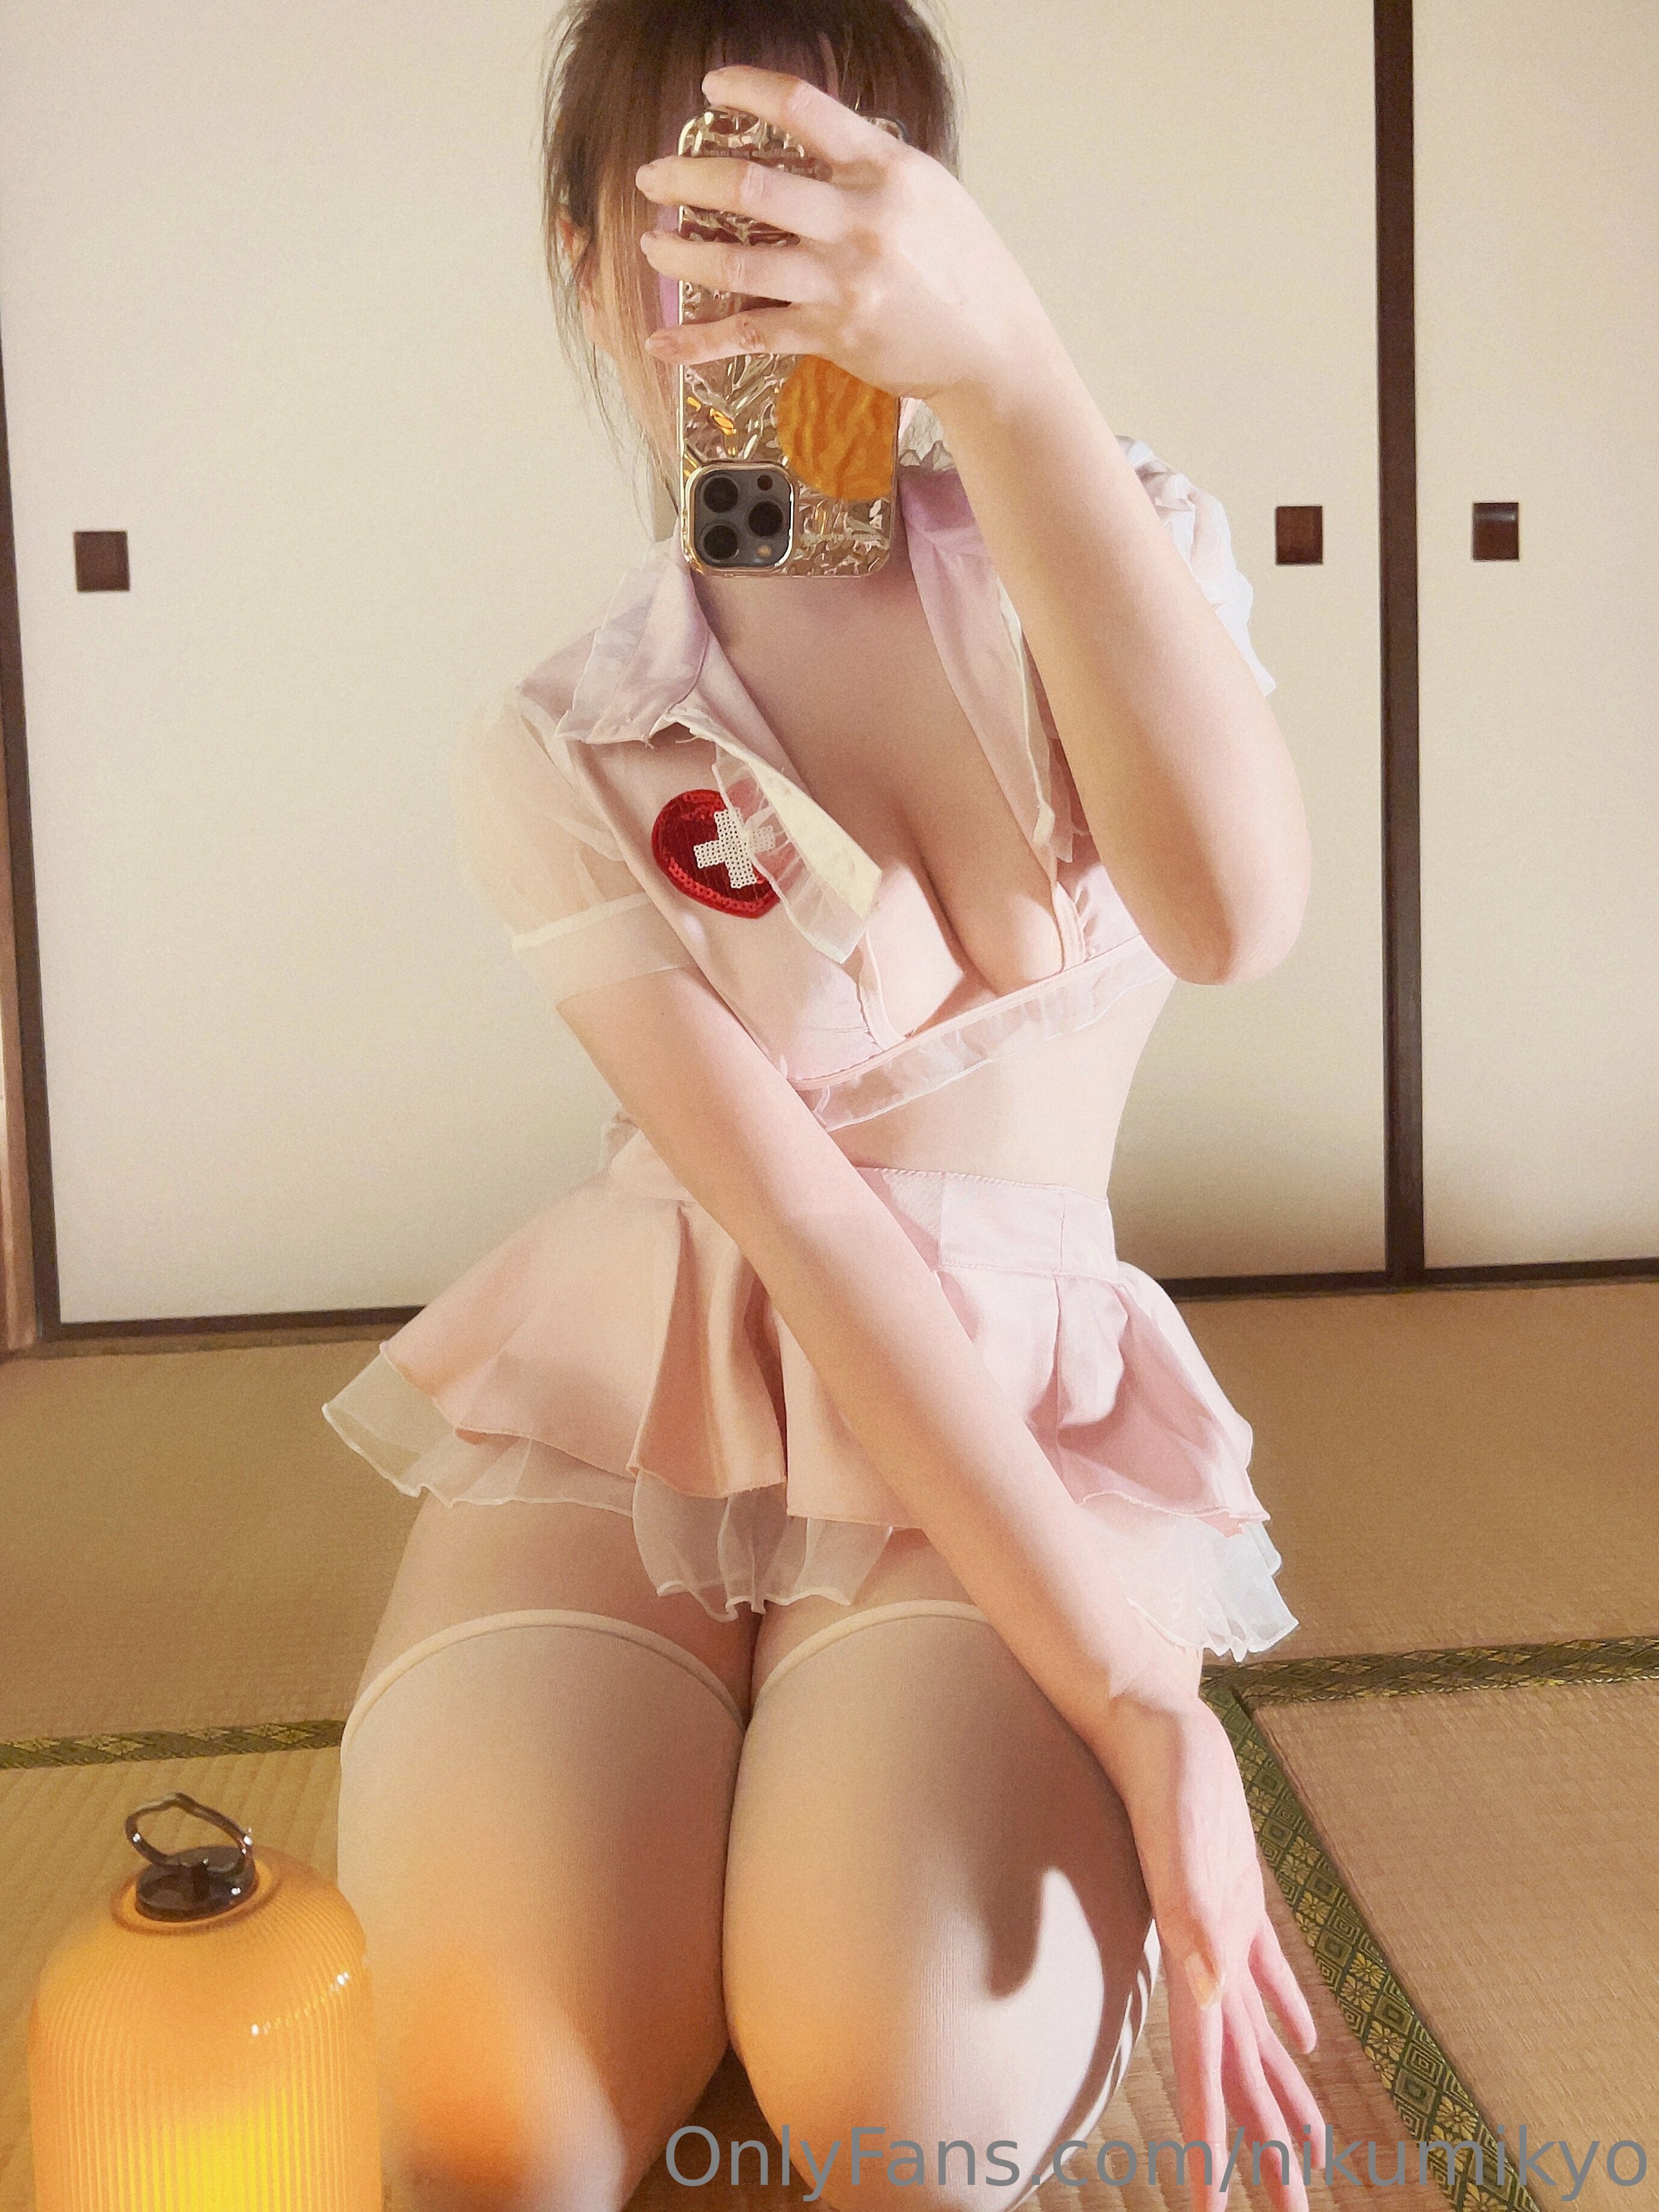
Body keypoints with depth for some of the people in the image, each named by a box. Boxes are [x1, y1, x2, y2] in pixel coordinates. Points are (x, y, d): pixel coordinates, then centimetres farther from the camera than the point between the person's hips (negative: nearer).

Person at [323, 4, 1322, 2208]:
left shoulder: (1110, 540, 0)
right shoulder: (556, 758, -3)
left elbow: (1234, 912, -24)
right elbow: (810, 1235, -14)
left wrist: (1004, 365, -35)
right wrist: (1139, 1705, -19)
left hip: (1016, 1429, 0)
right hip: (629, 1423, 1)